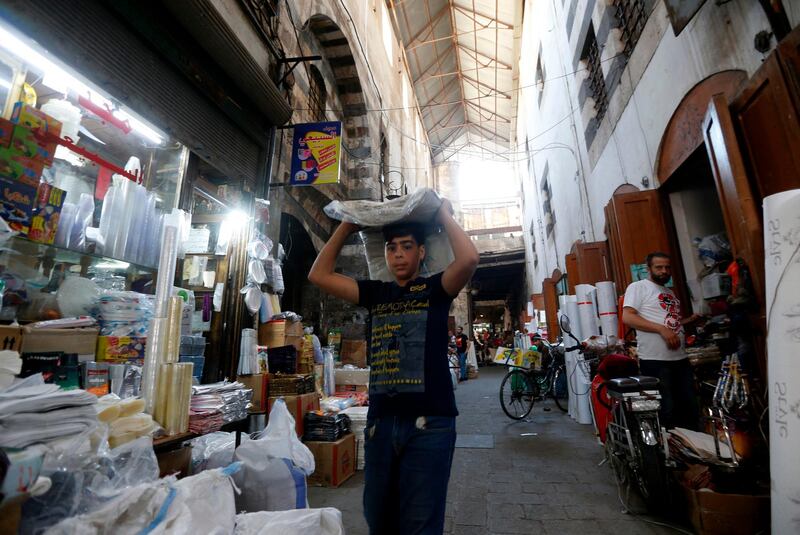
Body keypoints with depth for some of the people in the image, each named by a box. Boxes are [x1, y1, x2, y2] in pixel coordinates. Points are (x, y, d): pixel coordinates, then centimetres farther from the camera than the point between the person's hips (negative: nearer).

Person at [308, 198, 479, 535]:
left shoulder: (435, 288, 1)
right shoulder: (375, 293, 10)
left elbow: (468, 259, -19)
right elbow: (319, 274, 8)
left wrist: (444, 215, -4)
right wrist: (347, 227, 10)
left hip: (428, 422, -4)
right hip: (380, 421, 5)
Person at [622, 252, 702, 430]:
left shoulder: (670, 292, 21)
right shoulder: (638, 287, -6)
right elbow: (627, 317, -19)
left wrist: (690, 320, 12)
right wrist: (662, 329, -24)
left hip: (680, 358, 9)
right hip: (655, 360, -8)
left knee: (691, 406, 16)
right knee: (667, 410, -1)